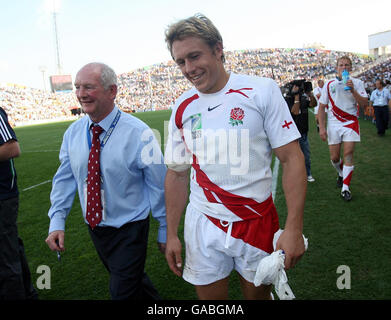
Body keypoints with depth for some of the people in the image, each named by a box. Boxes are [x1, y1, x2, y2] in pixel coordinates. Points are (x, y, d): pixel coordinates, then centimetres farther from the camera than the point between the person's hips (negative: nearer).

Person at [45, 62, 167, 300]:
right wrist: (57, 221, -4)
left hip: (130, 230, -5)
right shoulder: (73, 133, -4)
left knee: (123, 292, -1)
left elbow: (159, 185, -12)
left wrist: (165, 231, -5)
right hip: (95, 228, 6)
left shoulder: (138, 133, -19)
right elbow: (65, 179, 5)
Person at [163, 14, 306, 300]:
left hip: (257, 221, -2)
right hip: (203, 223, 2)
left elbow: (292, 158, -10)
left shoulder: (262, 91, -10)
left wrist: (294, 228, -16)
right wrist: (171, 235, 5)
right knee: (210, 296, 15)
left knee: (258, 293, 17)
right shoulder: (182, 108, 0)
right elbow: (177, 174, 6)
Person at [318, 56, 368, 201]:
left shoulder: (357, 83, 2)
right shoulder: (329, 84, 3)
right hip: (333, 124, 1)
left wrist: (353, 90, -19)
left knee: (348, 155, -8)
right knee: (334, 157, 4)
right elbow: (322, 107, 4)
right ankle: (341, 174, 37)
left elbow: (364, 104, -6)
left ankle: (345, 188, 1)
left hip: (350, 123, -1)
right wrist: (321, 127, -3)